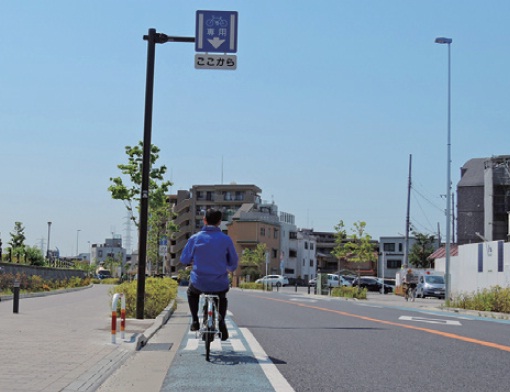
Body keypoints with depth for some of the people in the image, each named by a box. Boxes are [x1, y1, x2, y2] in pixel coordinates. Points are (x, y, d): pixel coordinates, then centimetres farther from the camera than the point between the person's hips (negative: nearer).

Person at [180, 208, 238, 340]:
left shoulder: (195, 238, -7)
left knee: (192, 293, 35)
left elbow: (184, 260, 2)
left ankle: (195, 320, 26)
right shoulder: (226, 239, -5)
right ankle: (221, 321, 15)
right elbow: (234, 262, 5)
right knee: (222, 298, 35)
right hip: (220, 284, 0)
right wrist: (229, 269, 28)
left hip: (199, 283, 0)